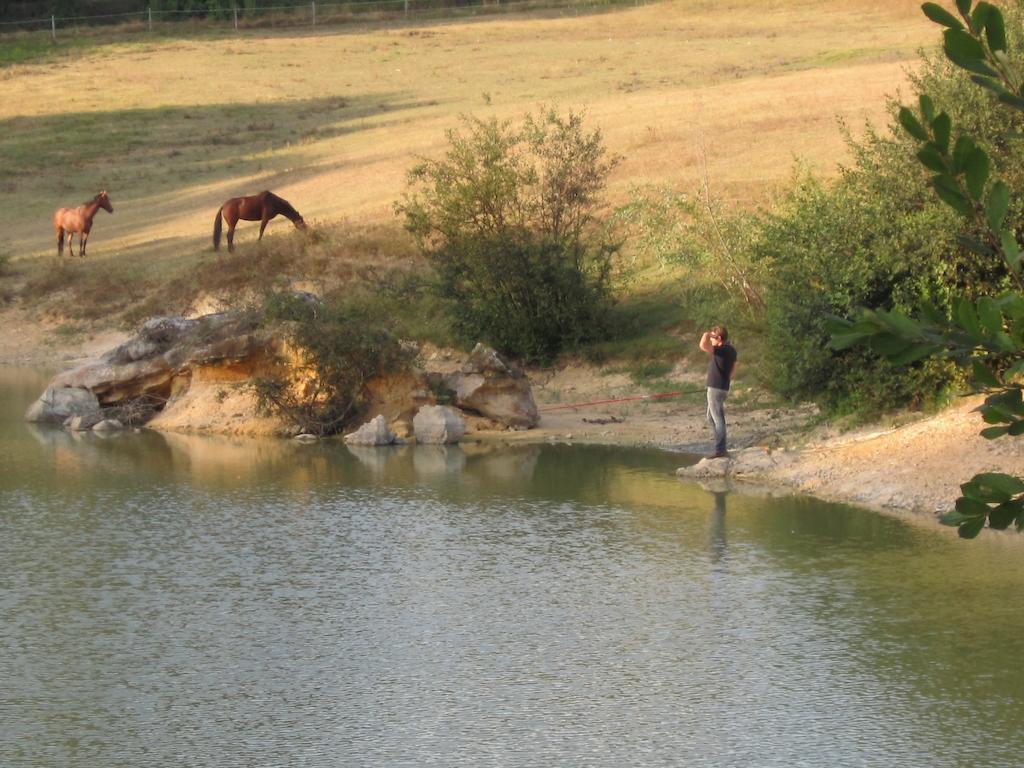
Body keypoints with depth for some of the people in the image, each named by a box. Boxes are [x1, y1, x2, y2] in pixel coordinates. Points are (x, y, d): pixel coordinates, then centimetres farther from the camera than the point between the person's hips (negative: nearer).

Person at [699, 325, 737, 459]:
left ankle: (720, 450, -3)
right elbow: (733, 368, 21)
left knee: (718, 419, -6)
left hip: (716, 389, -10)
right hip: (723, 387, 10)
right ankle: (720, 448, 24)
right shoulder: (731, 350, 9)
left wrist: (706, 334, -17)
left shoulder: (721, 350, -20)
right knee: (711, 418, 20)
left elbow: (703, 346, -35)